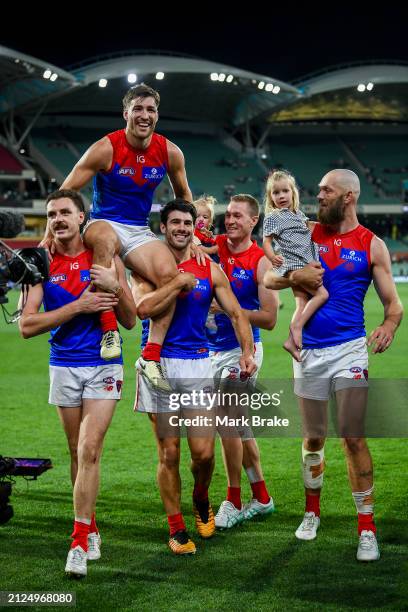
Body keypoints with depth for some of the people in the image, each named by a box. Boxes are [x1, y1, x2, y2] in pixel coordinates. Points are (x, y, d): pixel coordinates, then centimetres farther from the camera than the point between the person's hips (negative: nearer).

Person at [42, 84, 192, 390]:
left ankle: (151, 358, -17)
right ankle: (109, 330, -37)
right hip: (103, 224, -4)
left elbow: (184, 195, 17)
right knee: (105, 239, -41)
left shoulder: (170, 152, -1)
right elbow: (64, 193, -10)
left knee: (170, 274, -25)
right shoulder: (105, 149, -13)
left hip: (140, 232, 4)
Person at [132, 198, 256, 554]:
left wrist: (247, 351, -7)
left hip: (198, 365, 1)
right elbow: (143, 309, -17)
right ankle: (176, 529, 14)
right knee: (169, 453, 2)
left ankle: (201, 499, 29)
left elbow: (237, 314, 7)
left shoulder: (210, 270, 7)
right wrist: (180, 282, -15)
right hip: (159, 364, -1)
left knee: (204, 452, -3)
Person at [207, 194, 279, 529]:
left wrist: (227, 308, -19)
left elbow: (270, 318, -12)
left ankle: (233, 502, -1)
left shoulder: (261, 262, -10)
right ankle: (262, 498, 24)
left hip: (242, 350, -6)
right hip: (214, 348, 6)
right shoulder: (213, 246, 4)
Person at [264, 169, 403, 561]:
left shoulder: (371, 245, 0)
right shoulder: (306, 235, 6)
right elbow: (268, 279, 5)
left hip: (349, 348, -2)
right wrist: (294, 277, -16)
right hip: (308, 351, 3)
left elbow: (392, 301, 0)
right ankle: (312, 512, 31)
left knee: (354, 438, -8)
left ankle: (366, 528, 1)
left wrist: (390, 324, -22)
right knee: (313, 438, 12)